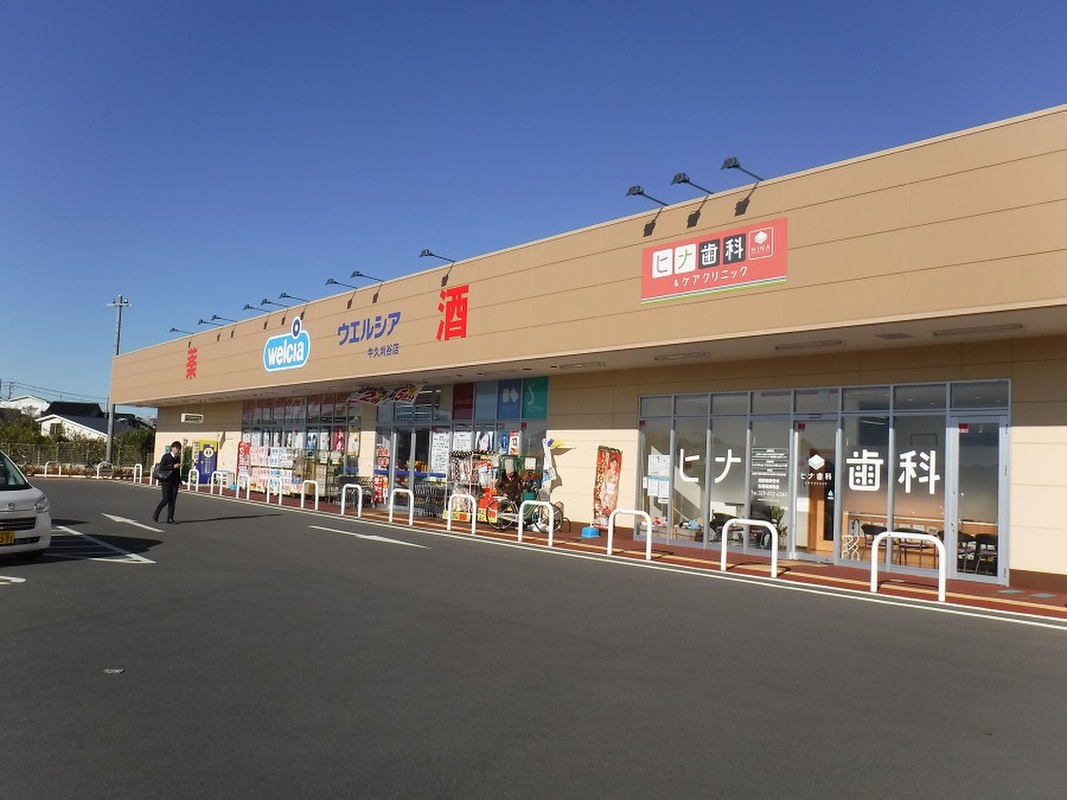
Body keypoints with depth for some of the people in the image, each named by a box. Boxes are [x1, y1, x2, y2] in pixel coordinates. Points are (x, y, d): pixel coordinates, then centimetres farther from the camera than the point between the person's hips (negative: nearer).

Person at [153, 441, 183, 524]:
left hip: (174, 481, 6)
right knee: (166, 499, -11)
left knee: (173, 500, 2)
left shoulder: (178, 458, 13)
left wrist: (179, 481, 21)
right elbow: (161, 467, -16)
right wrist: (173, 467, -21)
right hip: (166, 481, -6)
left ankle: (170, 518, 5)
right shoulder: (166, 456, -5)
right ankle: (155, 515, 7)